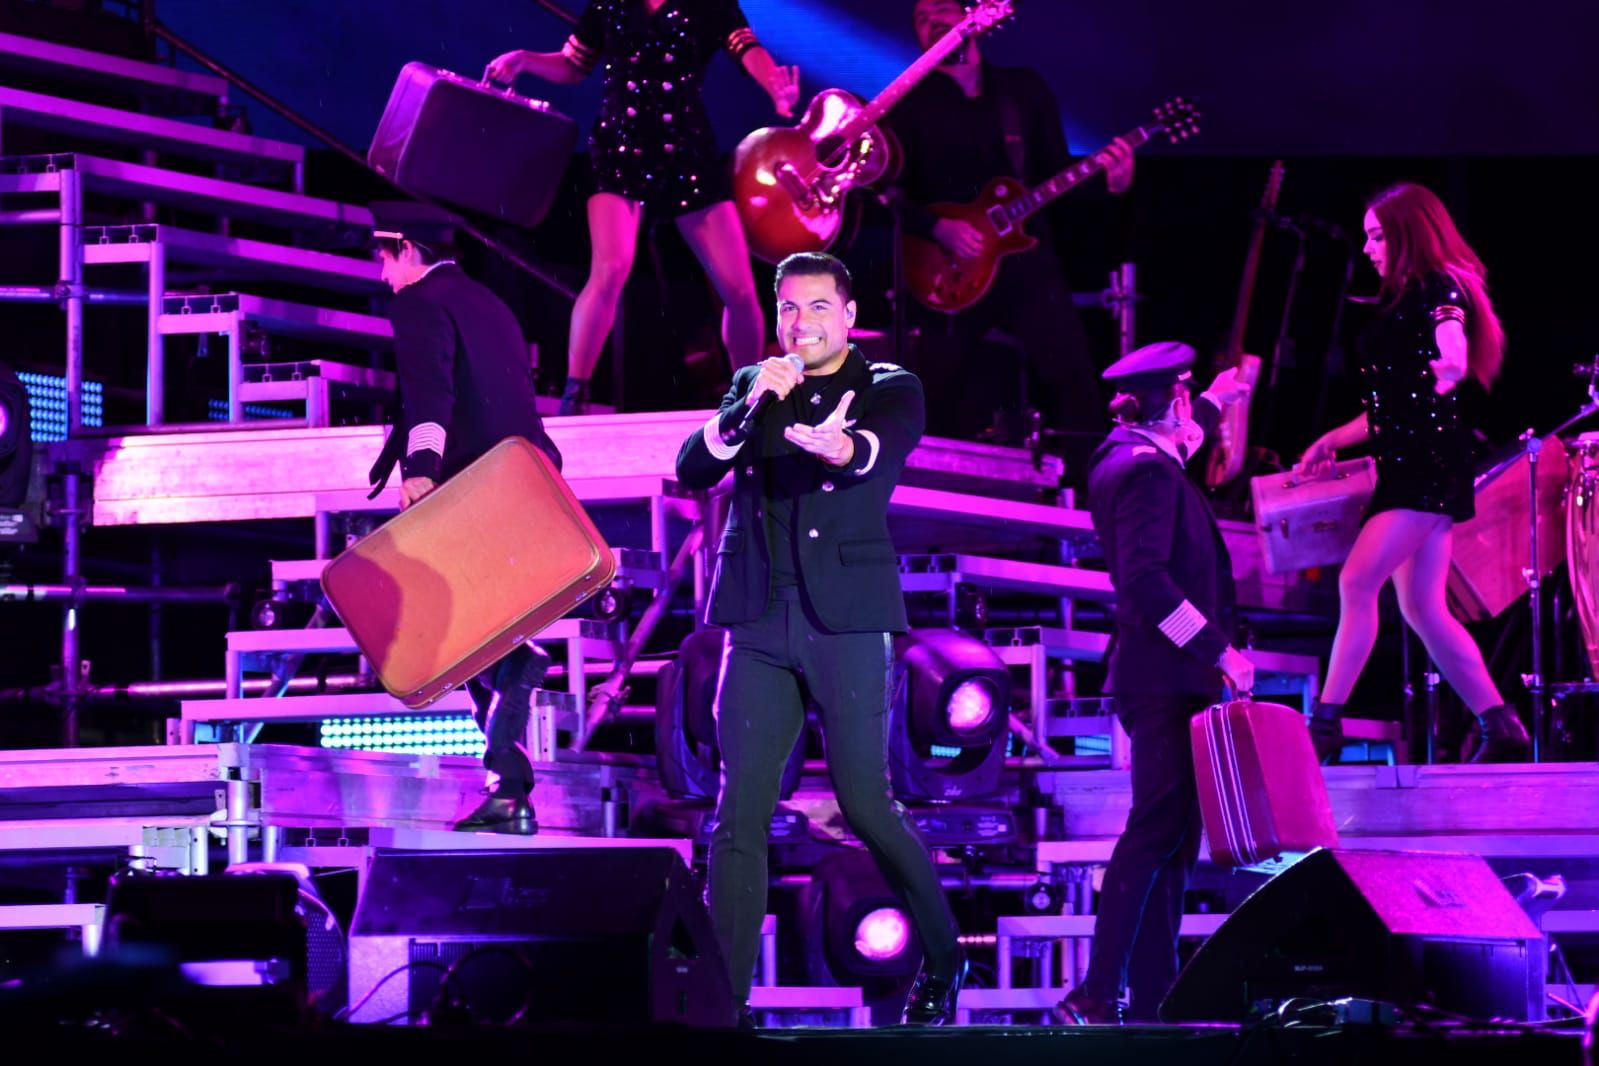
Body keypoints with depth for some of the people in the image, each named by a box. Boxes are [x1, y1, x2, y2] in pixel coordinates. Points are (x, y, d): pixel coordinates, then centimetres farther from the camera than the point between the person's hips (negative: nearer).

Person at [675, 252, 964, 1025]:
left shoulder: (889, 390, 4)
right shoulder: (753, 385, 15)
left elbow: (881, 448, -19)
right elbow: (691, 471, 4)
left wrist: (842, 447, -43)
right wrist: (749, 408, -12)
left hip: (847, 620, -3)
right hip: (759, 623, 3)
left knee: (865, 803, -4)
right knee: (740, 811, -3)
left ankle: (940, 962, 16)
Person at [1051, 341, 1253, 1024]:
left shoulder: (1128, 455, 16)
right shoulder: (1148, 470, -14)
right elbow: (1146, 579, -24)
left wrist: (1216, 402, 54)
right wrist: (1219, 649, -21)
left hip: (1158, 677, 11)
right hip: (1168, 678, -11)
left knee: (1169, 837, 10)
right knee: (1159, 832, -14)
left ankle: (1152, 996, 11)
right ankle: (1097, 998, -18)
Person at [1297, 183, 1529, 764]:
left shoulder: (1439, 289, -6)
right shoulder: (1401, 303, 20)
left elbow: (1454, 357, -21)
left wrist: (1448, 369, -36)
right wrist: (1333, 439, 24)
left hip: (1428, 464, -10)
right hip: (1406, 468, 10)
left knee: (1357, 582, -17)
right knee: (1423, 607, 6)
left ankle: (1324, 725, -20)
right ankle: (1501, 727, 8)